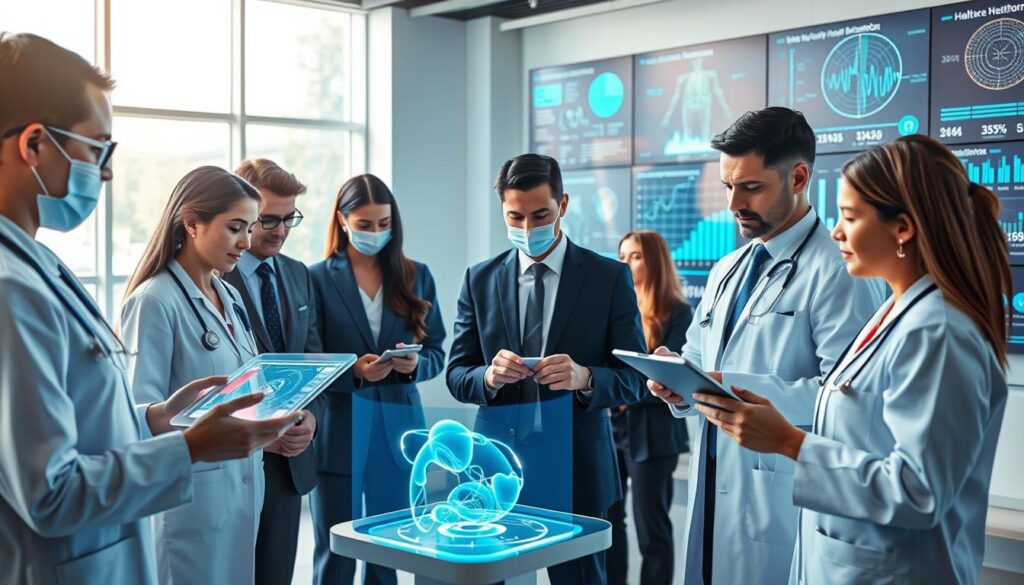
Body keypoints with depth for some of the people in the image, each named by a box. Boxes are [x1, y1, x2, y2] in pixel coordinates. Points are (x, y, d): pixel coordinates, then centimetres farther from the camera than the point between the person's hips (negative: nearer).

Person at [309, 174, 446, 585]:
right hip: (338, 432, -2)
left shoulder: (416, 276, 7)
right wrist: (353, 370, -21)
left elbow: (436, 353, 7)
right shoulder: (318, 278, -3)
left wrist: (414, 364, -15)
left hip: (396, 430, 3)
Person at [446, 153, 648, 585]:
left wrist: (584, 378, -24)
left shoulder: (609, 277, -2)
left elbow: (635, 378, -4)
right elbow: (456, 374, 5)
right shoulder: (480, 279, 5)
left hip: (577, 467, -2)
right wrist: (489, 375, -19)